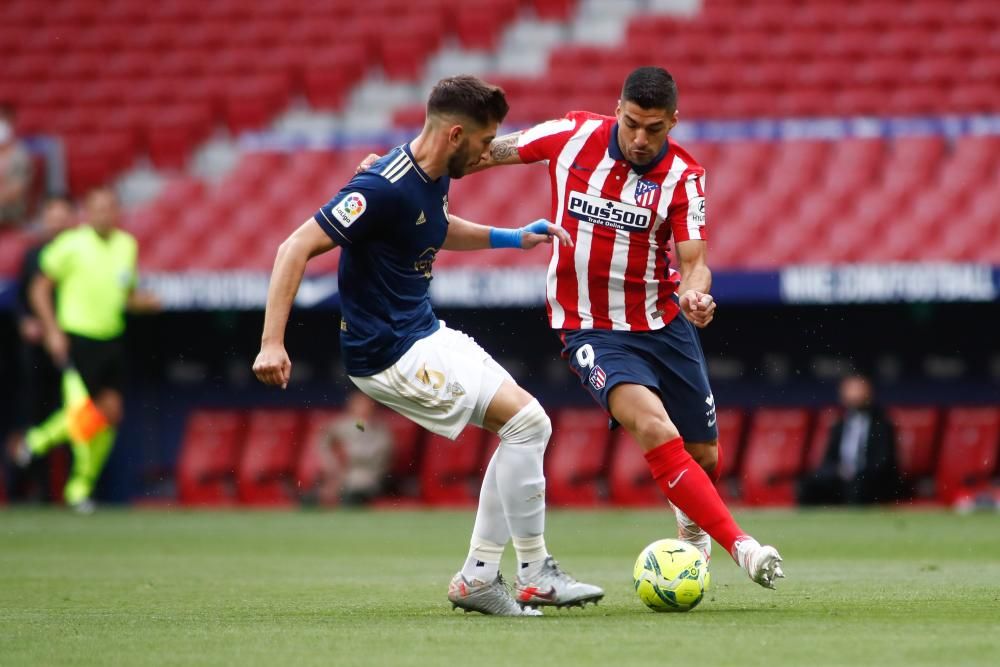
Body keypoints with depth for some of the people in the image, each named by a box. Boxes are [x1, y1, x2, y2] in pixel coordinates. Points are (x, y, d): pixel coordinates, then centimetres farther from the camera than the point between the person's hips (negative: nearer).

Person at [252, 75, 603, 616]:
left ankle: (477, 577, 11)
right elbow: (297, 247, -25)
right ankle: (535, 575, -3)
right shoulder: (386, 187, -23)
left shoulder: (434, 179, 6)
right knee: (526, 420, -14)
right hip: (390, 353, -10)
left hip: (425, 333, 10)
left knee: (526, 429, 10)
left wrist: (510, 238, 21)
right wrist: (271, 344, -31)